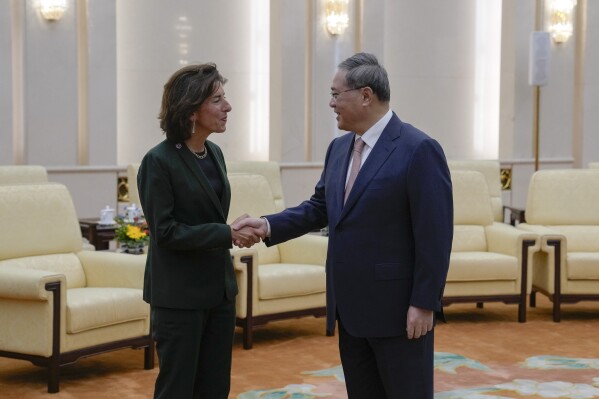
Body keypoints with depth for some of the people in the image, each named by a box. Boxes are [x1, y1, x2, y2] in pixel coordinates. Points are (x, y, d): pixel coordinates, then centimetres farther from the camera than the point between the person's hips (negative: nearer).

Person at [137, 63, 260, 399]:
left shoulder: (214, 153, 8)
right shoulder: (159, 161, -13)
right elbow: (165, 231, -16)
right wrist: (227, 234, -20)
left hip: (219, 289, 7)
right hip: (179, 295, -7)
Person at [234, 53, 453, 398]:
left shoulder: (419, 150, -14)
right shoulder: (339, 148, 10)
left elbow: (435, 235, -16)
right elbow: (320, 207, 17)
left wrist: (424, 303, -17)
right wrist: (270, 225, 2)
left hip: (398, 308, -8)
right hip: (350, 308, 8)